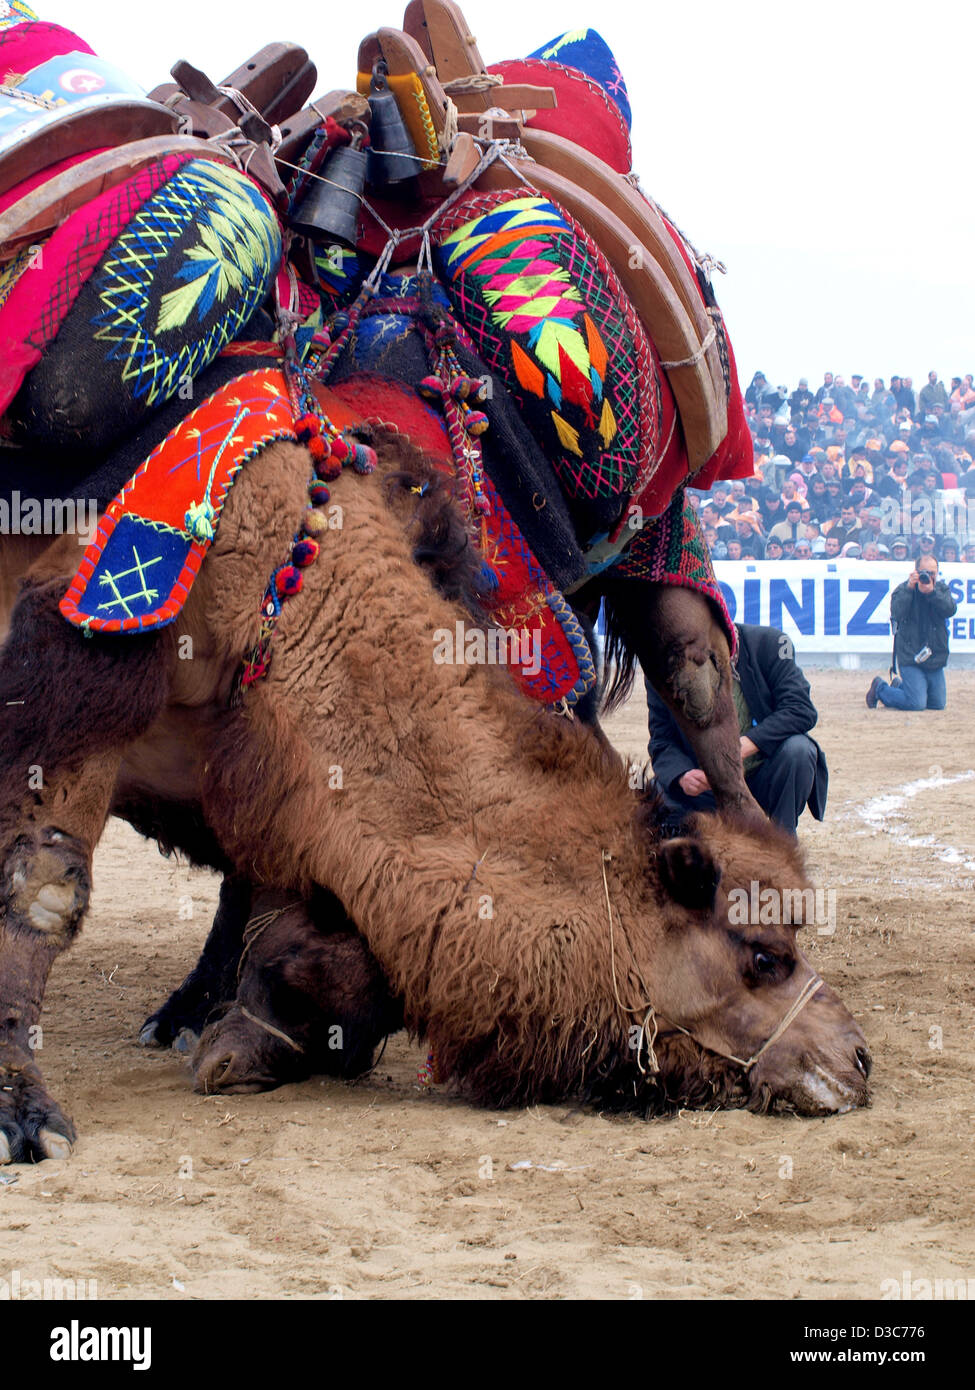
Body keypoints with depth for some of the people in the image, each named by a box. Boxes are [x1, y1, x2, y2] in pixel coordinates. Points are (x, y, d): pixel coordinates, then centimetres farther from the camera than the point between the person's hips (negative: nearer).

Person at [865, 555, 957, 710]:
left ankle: (899, 687, 33)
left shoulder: (941, 589, 7)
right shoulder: (903, 589, -4)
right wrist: (909, 588, -24)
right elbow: (896, 613, -21)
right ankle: (880, 688, 10)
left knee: (938, 704, 11)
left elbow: (950, 609, -11)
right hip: (910, 656, -5)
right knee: (917, 703, -16)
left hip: (935, 656, 5)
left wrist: (931, 591, -22)